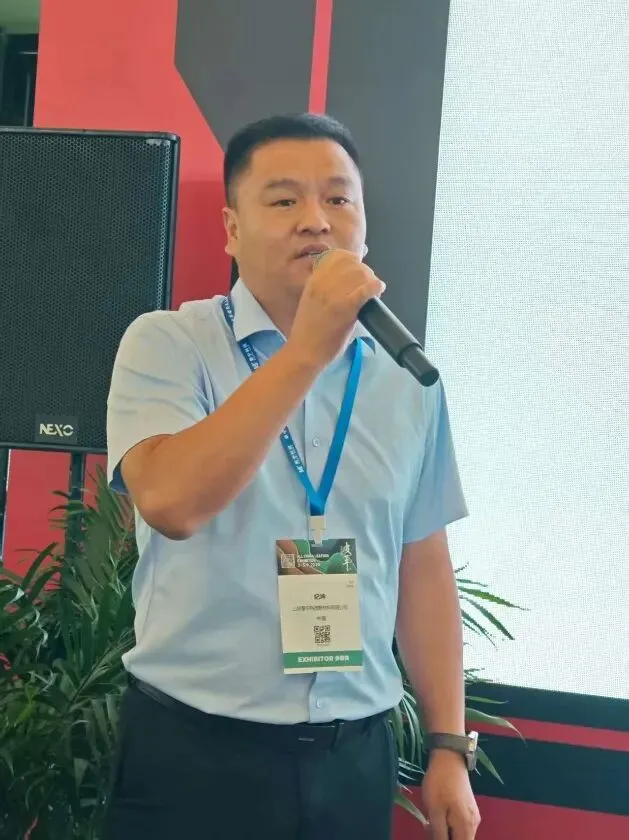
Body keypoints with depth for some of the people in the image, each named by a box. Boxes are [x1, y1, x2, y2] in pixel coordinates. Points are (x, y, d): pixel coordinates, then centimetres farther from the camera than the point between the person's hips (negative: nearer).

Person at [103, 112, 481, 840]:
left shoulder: (407, 379, 4)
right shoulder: (167, 344, -6)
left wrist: (449, 746, 6)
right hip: (193, 749, -3)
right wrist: (308, 351, -23)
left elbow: (423, 566, 8)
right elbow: (171, 502, -23)